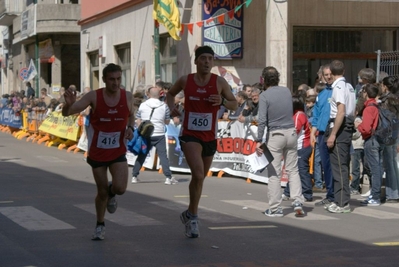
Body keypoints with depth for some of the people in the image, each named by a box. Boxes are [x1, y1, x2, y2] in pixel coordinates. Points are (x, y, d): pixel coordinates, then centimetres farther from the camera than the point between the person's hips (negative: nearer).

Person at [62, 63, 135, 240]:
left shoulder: (127, 97, -8)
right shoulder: (94, 97, -16)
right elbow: (66, 113, -22)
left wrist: (130, 128, -8)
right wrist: (69, 104, -46)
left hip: (118, 152, 1)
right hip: (97, 153, -1)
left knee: (120, 188, -18)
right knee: (102, 192, 6)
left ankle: (111, 193, 21)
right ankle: (100, 226, 32)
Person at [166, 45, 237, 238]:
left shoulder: (219, 82, -3)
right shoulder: (185, 80, -2)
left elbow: (235, 105, 3)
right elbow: (170, 94, 17)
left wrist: (222, 101, -17)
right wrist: (171, 107, -3)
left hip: (210, 137, 3)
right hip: (190, 135, -3)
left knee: (200, 178, 16)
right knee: (198, 174, -22)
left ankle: (189, 214, 36)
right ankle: (193, 216, -7)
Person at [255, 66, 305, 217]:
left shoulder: (265, 96, -10)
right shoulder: (287, 91, 7)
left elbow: (262, 120, -15)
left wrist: (259, 140, -13)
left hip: (275, 135, -5)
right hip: (291, 132, 5)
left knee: (274, 173, 0)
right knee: (293, 170, 11)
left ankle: (275, 208, 3)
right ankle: (297, 201, 1)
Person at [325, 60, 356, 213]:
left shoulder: (338, 87, -14)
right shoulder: (350, 87, 15)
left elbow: (341, 112, -21)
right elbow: (353, 112, 18)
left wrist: (332, 134, -21)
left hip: (339, 128, -10)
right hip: (348, 129, 10)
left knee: (339, 167, -7)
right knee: (343, 166, 14)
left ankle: (342, 204, -6)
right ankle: (341, 201, 20)